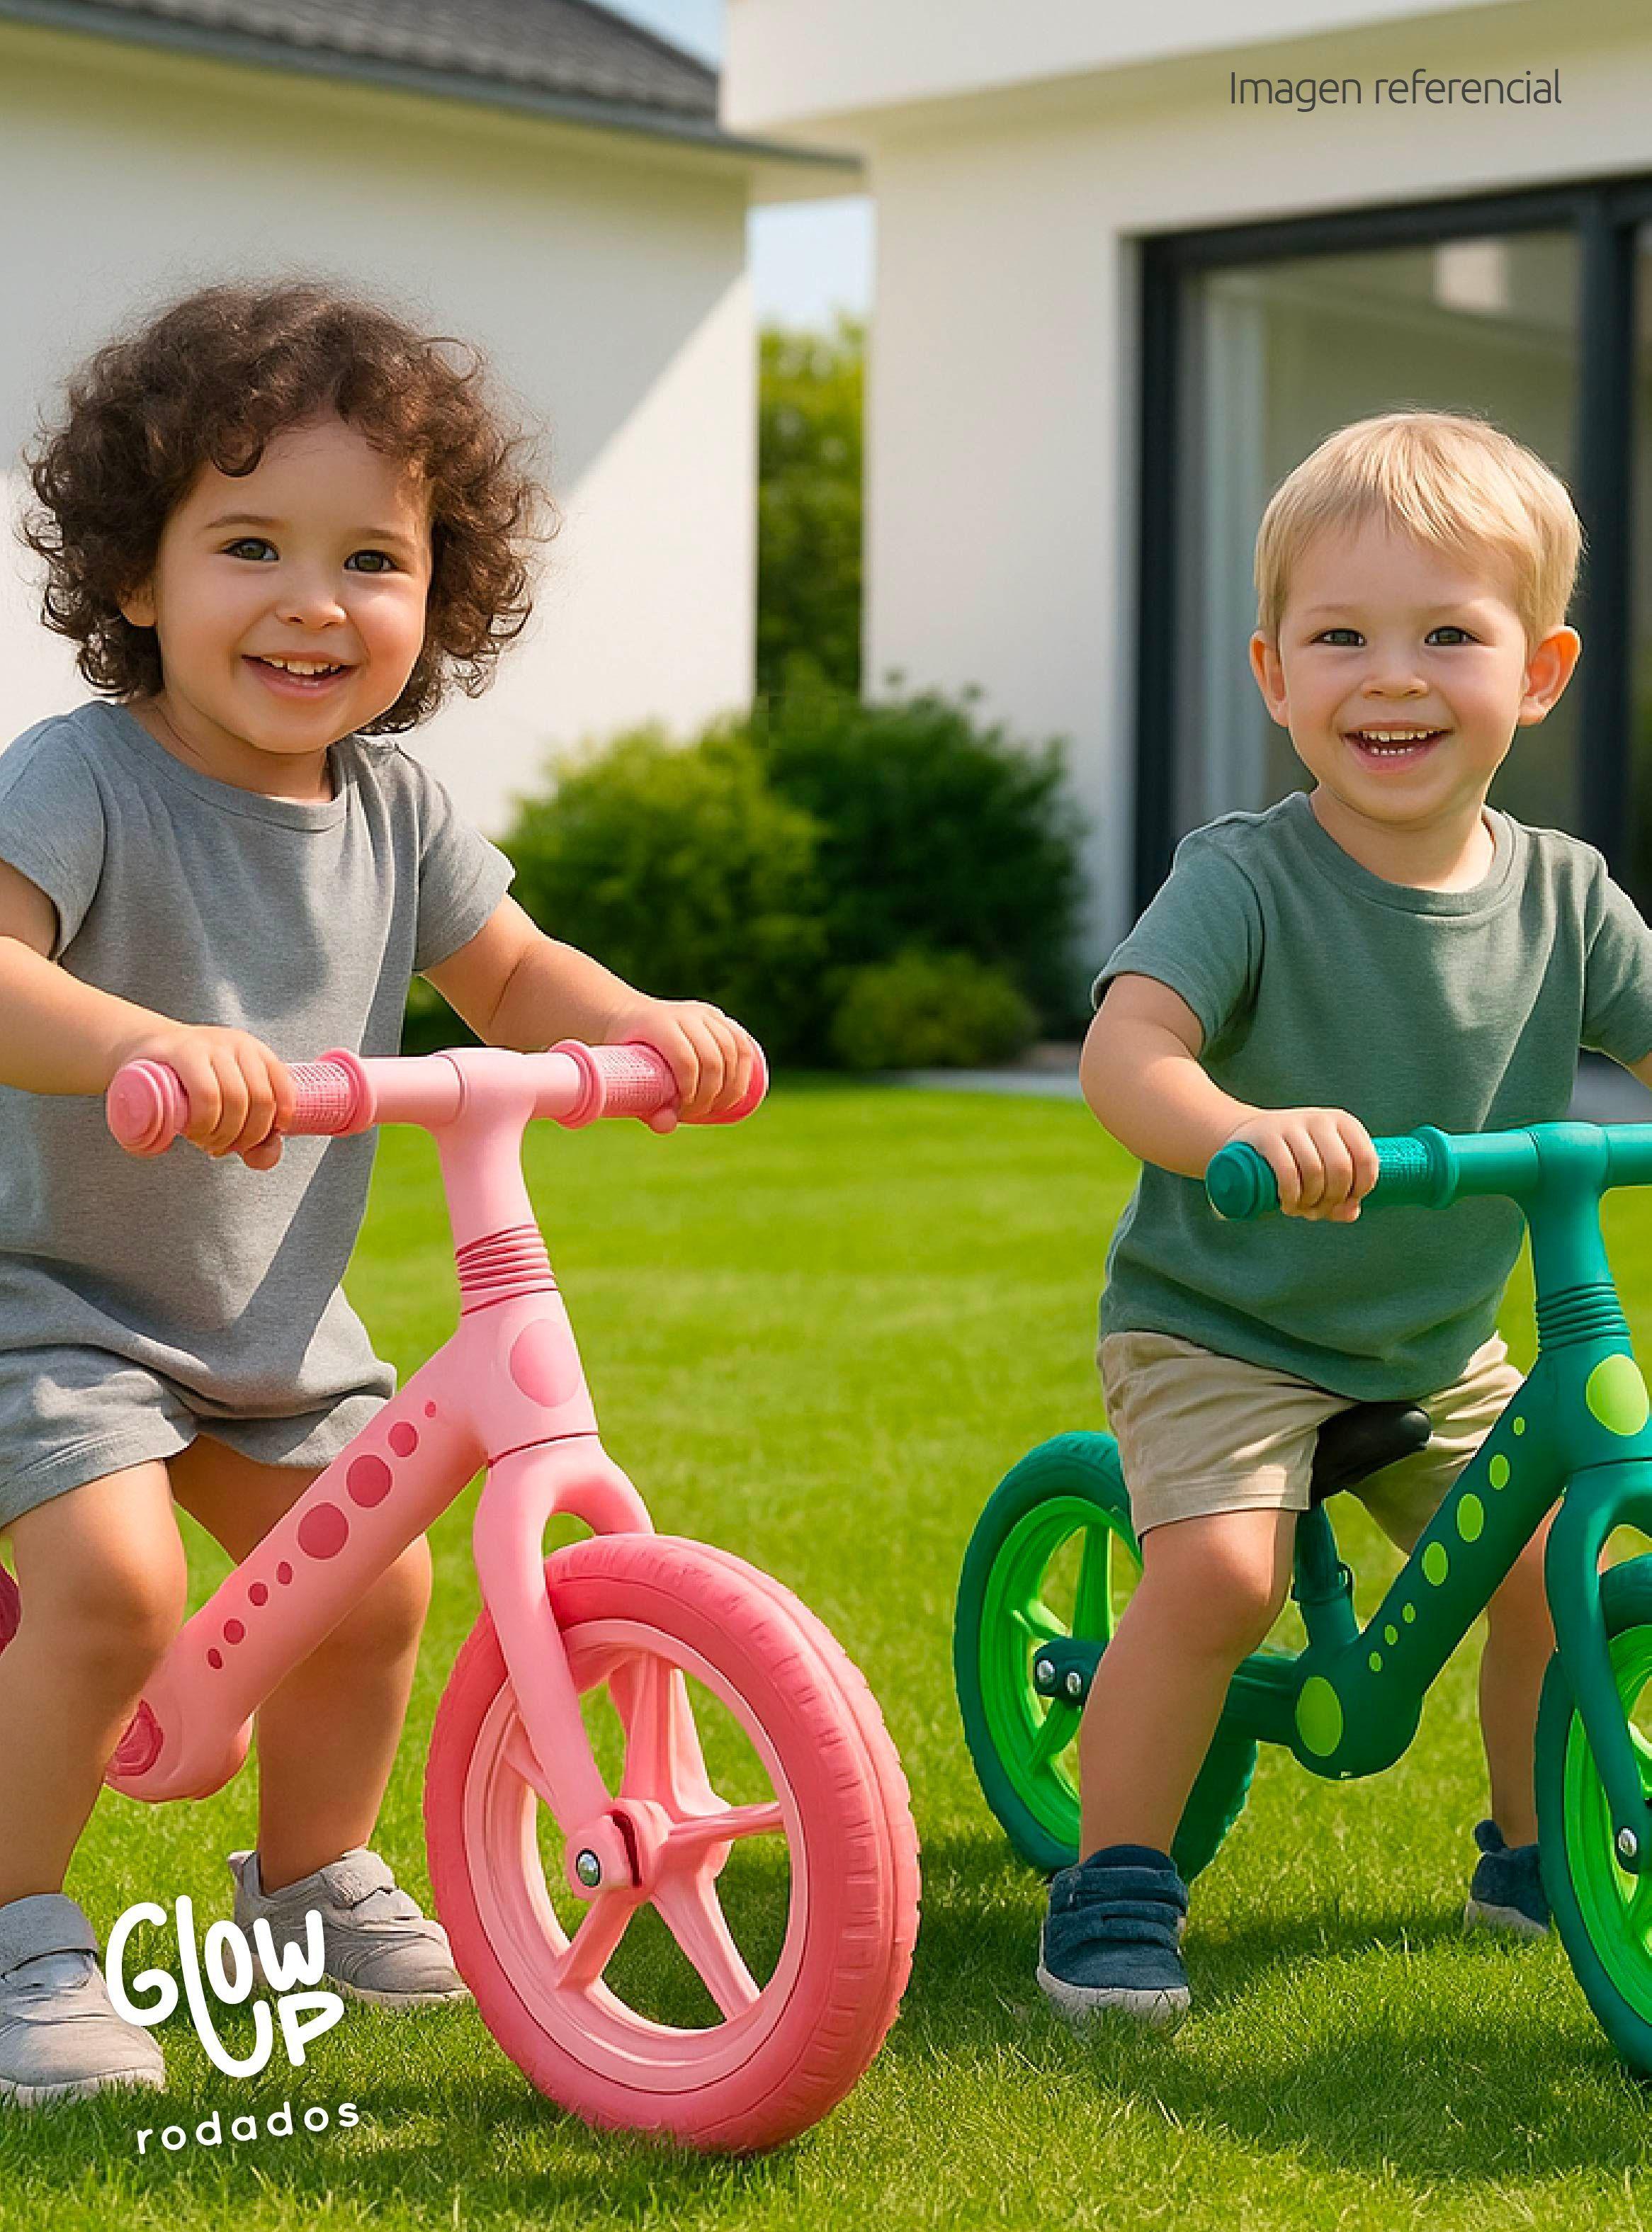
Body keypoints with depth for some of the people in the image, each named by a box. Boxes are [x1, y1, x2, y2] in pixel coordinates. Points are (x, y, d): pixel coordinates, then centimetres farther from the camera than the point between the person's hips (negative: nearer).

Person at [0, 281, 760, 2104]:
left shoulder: (390, 802, -4)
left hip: (270, 1308, 7)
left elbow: (507, 974, 8)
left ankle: (309, 1878, 33)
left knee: (371, 1576, 8)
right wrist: (147, 1044, -58)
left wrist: (639, 1021, -13)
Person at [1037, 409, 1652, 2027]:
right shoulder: (1245, 879, -22)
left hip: (1438, 1346, 5)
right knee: (1218, 1569, -25)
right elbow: (1124, 1046, -36)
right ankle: (1113, 1885, -7)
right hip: (1219, 1325, -5)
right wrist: (1238, 1127, -58)